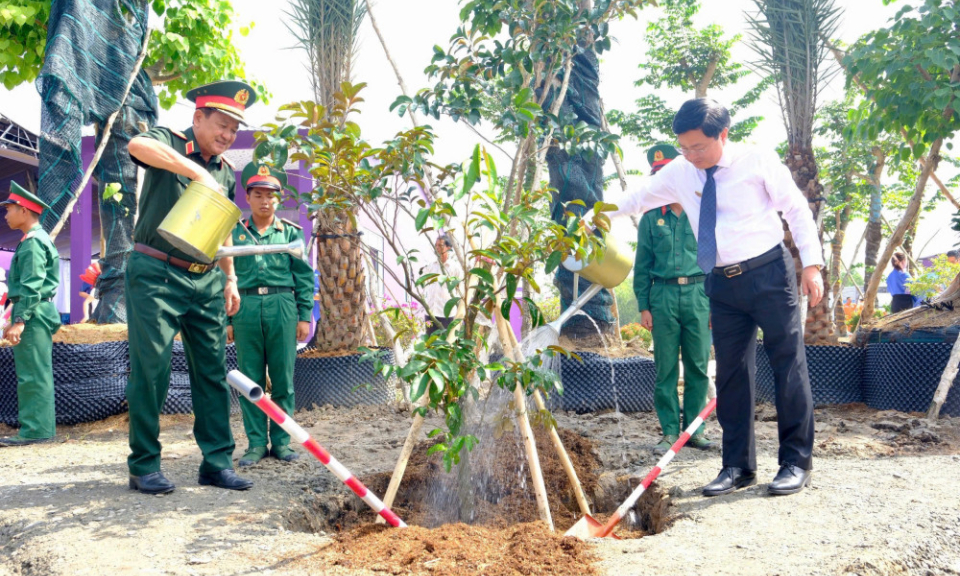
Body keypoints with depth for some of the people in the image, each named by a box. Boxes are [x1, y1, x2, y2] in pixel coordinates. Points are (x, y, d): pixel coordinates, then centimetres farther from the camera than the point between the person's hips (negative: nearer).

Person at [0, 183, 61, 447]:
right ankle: (39, 428, 17)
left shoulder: (33, 242, -12)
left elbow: (32, 285, -20)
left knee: (33, 375, -8)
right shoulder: (35, 240, 20)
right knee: (34, 374, 12)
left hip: (33, 314, -11)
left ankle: (35, 430, -6)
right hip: (36, 314, 11)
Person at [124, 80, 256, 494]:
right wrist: (197, 171, -33)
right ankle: (143, 467, 6)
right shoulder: (169, 143, -2)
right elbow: (138, 145, -28)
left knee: (213, 371, 5)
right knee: (151, 370, -5)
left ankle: (217, 462, 11)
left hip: (206, 281, 6)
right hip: (156, 274, -6)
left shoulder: (226, 173, 16)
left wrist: (230, 279, 19)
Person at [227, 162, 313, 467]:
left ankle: (281, 441, 14)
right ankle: (256, 442, 12)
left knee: (283, 378, 4)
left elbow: (304, 276, 7)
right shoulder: (235, 233, 9)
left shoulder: (291, 233, 8)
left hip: (282, 307, 0)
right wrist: (227, 319, 4)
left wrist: (304, 316, 1)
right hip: (246, 307, 1)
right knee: (250, 379, 4)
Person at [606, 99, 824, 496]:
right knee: (731, 373, 6)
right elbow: (638, 198, 18)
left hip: (769, 273, -4)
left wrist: (811, 264, -6)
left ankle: (796, 462, 9)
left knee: (788, 366, -1)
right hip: (723, 283, 4)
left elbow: (797, 209, -1)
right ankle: (738, 466, 15)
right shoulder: (679, 173, 5)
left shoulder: (759, 162, -6)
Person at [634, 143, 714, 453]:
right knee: (666, 368, 1)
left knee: (698, 366, 2)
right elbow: (642, 266, 8)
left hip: (698, 293, 0)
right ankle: (670, 431, 9)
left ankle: (694, 428, 13)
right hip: (663, 294, 0)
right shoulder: (651, 218, 8)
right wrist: (643, 306, 2)